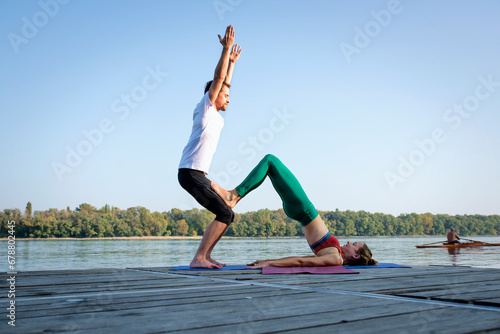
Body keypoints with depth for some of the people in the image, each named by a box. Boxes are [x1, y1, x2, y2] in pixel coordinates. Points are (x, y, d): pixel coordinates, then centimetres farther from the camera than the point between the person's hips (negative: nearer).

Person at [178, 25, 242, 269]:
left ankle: (205, 255, 11)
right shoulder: (204, 109, -2)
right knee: (225, 214, -15)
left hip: (199, 175, 10)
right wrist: (226, 48, -6)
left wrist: (232, 61, 37)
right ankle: (199, 258, -16)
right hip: (190, 173, -10)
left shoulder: (216, 117, 20)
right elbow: (218, 78, -8)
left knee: (226, 214, 10)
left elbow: (224, 83, 31)